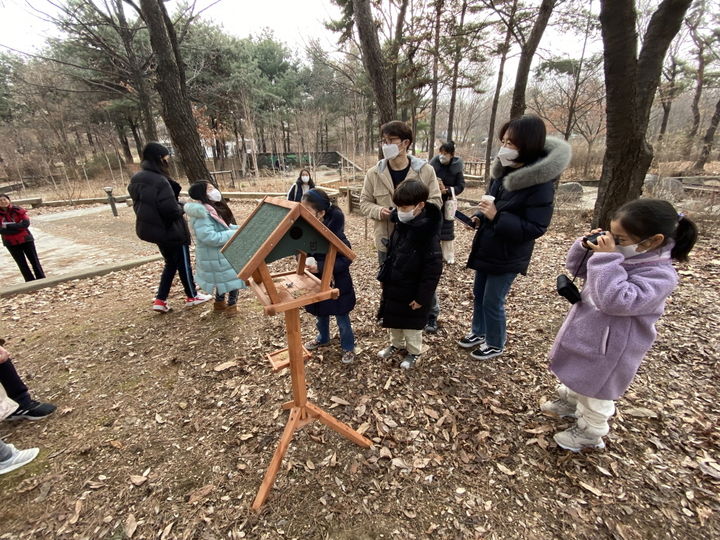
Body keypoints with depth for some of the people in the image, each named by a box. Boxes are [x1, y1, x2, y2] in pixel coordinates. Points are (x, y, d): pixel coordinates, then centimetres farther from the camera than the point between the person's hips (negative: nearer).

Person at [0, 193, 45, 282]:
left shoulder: (17, 210, -6)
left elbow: (26, 223, -15)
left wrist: (9, 226, -21)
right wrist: (17, 227, -20)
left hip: (26, 239, -1)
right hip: (11, 243, 1)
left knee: (34, 261, 4)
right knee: (22, 264, 8)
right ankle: (31, 282, 15)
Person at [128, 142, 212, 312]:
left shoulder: (136, 179, 6)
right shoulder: (160, 181, -23)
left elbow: (139, 205, 14)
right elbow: (171, 210, -25)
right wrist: (182, 207, -6)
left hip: (152, 228, 8)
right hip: (171, 229, -8)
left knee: (171, 263, 20)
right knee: (183, 263, 9)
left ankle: (160, 300, 18)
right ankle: (192, 296, 24)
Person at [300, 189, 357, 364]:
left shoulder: (334, 233, -27)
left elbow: (346, 260, -26)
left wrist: (320, 266, -34)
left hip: (336, 284, -6)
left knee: (342, 318, 13)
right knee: (320, 315, 27)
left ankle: (348, 347, 35)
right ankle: (323, 338, 52)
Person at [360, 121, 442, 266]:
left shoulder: (426, 170, -4)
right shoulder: (373, 173, -1)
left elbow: (436, 201, -1)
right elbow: (365, 202, 6)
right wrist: (379, 211, -17)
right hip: (386, 243, 1)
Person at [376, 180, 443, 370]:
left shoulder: (428, 232, -25)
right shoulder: (401, 223, -1)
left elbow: (433, 268, -23)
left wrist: (422, 297, -20)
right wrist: (384, 276, 12)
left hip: (412, 291, -7)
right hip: (393, 286, 7)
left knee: (411, 324, 13)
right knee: (393, 319, 23)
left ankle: (414, 352, 37)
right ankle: (396, 344, 47)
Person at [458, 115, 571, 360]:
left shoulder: (540, 183, -22)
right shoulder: (503, 172, 2)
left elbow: (535, 228, -23)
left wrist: (496, 216, -30)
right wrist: (480, 217, -3)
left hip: (507, 257, -8)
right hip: (486, 249, 8)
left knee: (492, 302, 6)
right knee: (479, 295, 20)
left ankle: (495, 344, 30)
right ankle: (478, 332, 42)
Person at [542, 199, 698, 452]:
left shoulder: (659, 276, -27)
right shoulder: (622, 255, -5)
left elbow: (615, 301, -40)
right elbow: (578, 267, 5)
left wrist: (607, 258, -39)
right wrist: (587, 246, -14)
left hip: (608, 348, -7)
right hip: (584, 333, 8)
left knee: (595, 393, 15)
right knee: (576, 375, 30)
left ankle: (589, 434, 38)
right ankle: (569, 402, 56)